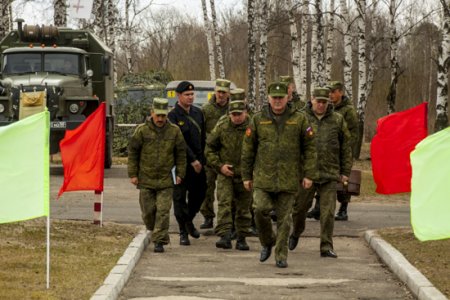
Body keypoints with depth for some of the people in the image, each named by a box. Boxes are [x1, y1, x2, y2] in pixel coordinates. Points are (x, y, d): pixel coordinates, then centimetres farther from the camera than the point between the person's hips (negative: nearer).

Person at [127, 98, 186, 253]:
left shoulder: (174, 131, 1)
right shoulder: (142, 130, -3)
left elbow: (181, 153, 9)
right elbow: (132, 152, 2)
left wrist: (180, 173, 5)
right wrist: (133, 174, 0)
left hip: (165, 180, 0)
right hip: (146, 179, 0)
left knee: (163, 211, -6)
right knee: (148, 211, 5)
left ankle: (159, 241, -3)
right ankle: (161, 235, 26)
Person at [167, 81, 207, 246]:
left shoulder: (198, 112, 9)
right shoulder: (173, 116, -11)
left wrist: (202, 158, 9)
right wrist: (193, 160, -18)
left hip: (198, 162, 6)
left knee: (199, 193, 13)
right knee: (180, 197, -1)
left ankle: (189, 221, 37)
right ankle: (183, 232, 6)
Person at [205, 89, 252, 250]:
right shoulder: (222, 126, -4)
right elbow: (209, 148, 6)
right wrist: (219, 165, -5)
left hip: (245, 174, 0)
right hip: (225, 172, 0)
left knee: (243, 207, 8)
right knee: (224, 203, -14)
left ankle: (242, 238, 19)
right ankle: (225, 236, -19)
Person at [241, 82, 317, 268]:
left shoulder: (299, 120, 3)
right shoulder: (258, 120, 5)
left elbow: (309, 148, 5)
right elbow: (248, 149, 9)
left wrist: (309, 175, -1)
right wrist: (246, 176, 8)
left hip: (289, 179, 0)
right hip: (263, 177, 0)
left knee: (284, 218, 2)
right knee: (260, 210, -14)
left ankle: (281, 256, 12)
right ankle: (267, 242, 12)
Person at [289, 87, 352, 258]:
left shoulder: (337, 120, 5)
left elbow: (346, 147, 10)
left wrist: (345, 172, 7)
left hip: (329, 174, 0)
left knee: (328, 212, -5)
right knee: (300, 207, 10)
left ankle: (326, 247, 0)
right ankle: (296, 234, 38)